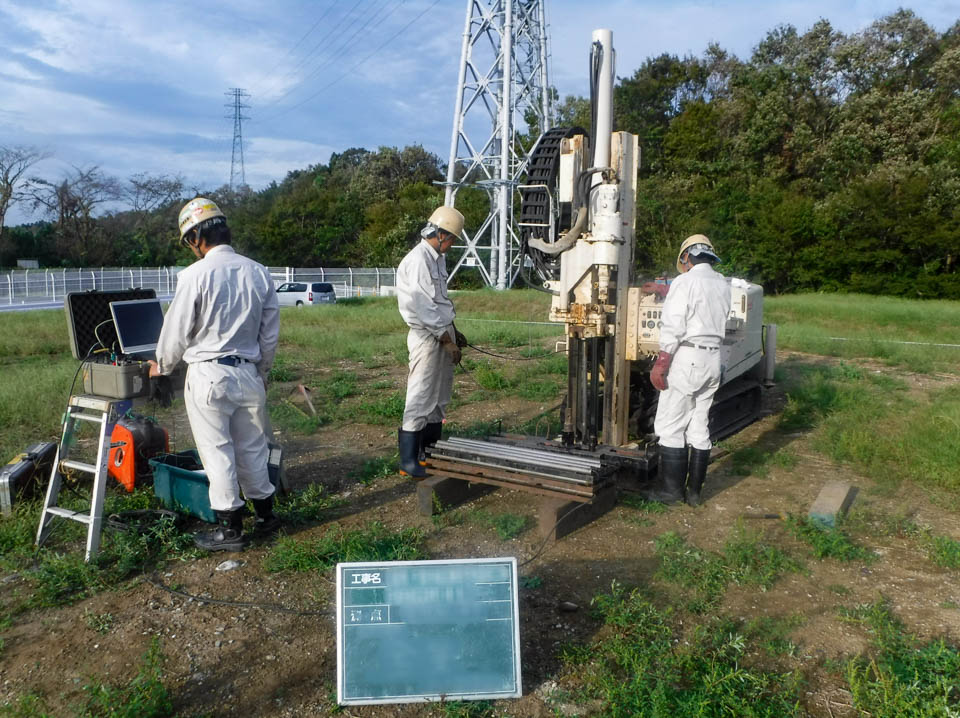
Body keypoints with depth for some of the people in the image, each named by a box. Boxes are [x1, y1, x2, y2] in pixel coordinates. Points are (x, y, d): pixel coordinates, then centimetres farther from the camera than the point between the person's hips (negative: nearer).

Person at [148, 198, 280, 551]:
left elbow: (176, 329, -5)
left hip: (208, 375, -5)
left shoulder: (196, 275, -13)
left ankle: (230, 528, 14)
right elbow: (270, 332, 7)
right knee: (252, 448, 16)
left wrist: (162, 366, 14)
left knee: (217, 452, 6)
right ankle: (265, 514, 28)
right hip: (249, 372, 5)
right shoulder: (258, 272, 2)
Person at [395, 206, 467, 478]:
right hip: (427, 336, -10)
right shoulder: (418, 260, -16)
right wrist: (447, 340, -18)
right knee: (420, 398, -7)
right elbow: (425, 307, -20)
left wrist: (454, 332, 20)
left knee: (440, 397, 15)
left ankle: (430, 449, 27)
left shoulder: (437, 258, 15)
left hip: (443, 333, 10)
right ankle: (409, 460, 0)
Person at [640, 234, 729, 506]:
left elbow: (673, 328, -17)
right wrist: (665, 291, 41)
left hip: (686, 360, -8)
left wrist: (659, 365, -13)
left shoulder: (685, 282, -11)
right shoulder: (722, 284, 12)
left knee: (671, 426, 0)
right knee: (699, 426, 11)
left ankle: (670, 489, 5)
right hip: (713, 360, 8)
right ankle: (694, 491, 16)